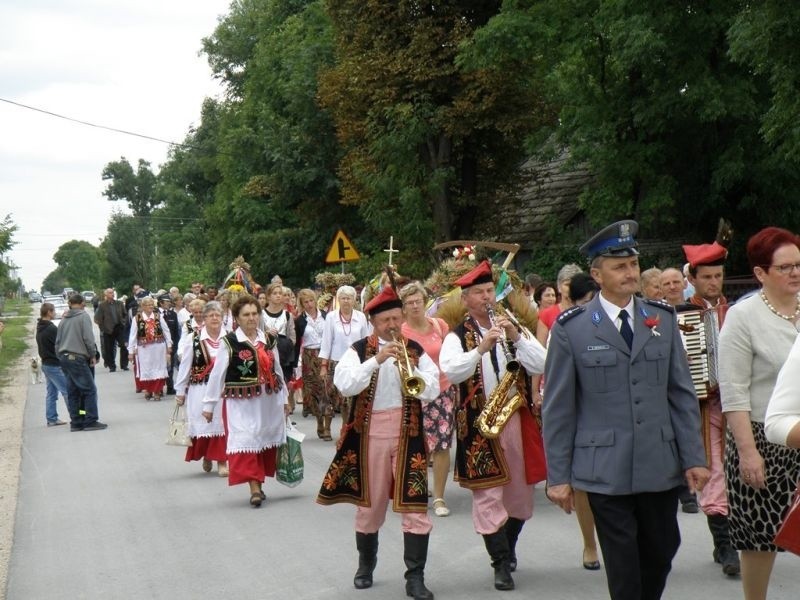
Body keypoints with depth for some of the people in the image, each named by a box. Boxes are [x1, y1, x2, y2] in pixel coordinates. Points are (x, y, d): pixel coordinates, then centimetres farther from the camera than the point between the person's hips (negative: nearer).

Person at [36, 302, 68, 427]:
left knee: (51, 393, 12)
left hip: (46, 364, 10)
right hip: (54, 365, -10)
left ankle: (51, 418, 14)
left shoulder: (40, 328, 11)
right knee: (67, 391, -5)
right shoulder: (51, 329, -19)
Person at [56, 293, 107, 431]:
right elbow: (88, 338, -13)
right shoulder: (83, 316, -5)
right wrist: (93, 355, -3)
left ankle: (76, 422, 10)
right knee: (90, 390, -4)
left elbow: (58, 341, 16)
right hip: (78, 358, -7)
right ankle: (91, 421, -8)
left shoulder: (64, 319, 15)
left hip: (64, 358, 8)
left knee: (73, 391, 10)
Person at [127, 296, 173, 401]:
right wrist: (131, 350, -3)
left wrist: (169, 345, 3)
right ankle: (148, 390, 23)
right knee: (146, 369, 7)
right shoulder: (137, 319, -3)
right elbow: (133, 335, -2)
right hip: (144, 348, -1)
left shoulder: (158, 317, 1)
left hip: (159, 347, 1)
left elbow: (166, 331, 5)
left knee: (158, 369, 4)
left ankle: (157, 391, 13)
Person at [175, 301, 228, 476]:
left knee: (222, 423, 1)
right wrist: (180, 391, 4)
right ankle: (206, 457, 29)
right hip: (200, 390, 0)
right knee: (203, 423, 5)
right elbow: (185, 366, 1)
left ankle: (222, 461, 12)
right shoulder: (193, 339, -4)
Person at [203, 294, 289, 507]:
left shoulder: (269, 340, 6)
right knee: (245, 440, -10)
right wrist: (209, 404, -3)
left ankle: (258, 485, 21)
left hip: (268, 400, 5)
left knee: (265, 440, 9)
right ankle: (254, 488, -11)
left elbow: (277, 370, 15)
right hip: (240, 402, -4)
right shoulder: (229, 342, -8)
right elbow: (216, 374, -5)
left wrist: (284, 398, 17)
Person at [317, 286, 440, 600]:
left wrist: (409, 370, -19)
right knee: (369, 502, 12)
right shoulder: (359, 350, -1)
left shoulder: (414, 350, 5)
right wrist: (377, 360, -25)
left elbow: (432, 391, -4)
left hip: (407, 432, 1)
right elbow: (344, 385, -18)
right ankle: (366, 565, 32)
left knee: (414, 504, -5)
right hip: (370, 433, 0)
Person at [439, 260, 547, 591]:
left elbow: (540, 365, -3)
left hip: (517, 418, 4)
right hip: (479, 423, -3)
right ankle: (501, 563, 3)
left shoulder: (514, 326, 8)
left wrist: (515, 337, -15)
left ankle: (508, 548, 35)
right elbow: (451, 371, -19)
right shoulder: (457, 336, -1)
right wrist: (482, 347, -29)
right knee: (487, 494, -4)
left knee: (520, 492, 13)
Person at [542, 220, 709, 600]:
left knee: (661, 552, 13)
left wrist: (694, 457, 2)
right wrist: (558, 476, -3)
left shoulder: (663, 319, 6)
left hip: (660, 466, 3)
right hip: (605, 471, -3)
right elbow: (557, 408, -2)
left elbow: (682, 393, 7)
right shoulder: (570, 328, -5)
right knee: (623, 568, 2)